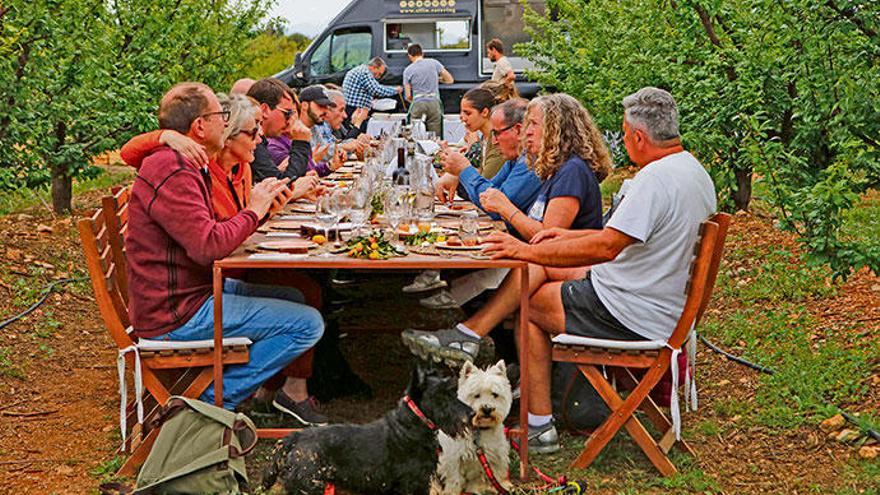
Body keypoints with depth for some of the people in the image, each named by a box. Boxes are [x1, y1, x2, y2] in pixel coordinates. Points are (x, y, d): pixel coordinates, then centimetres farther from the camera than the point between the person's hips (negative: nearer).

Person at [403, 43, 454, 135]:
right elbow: (450, 80, 9)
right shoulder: (434, 63, 6)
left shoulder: (407, 70, 4)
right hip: (434, 102, 1)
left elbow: (408, 96, 3)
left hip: (417, 104, -1)